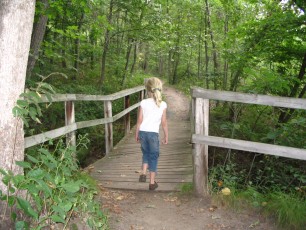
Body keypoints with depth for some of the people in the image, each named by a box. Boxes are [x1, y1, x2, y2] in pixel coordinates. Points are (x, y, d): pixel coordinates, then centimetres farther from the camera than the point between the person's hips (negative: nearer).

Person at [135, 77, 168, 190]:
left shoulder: (143, 103, -3)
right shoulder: (163, 104, -4)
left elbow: (139, 120, -1)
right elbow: (164, 123, -1)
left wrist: (136, 134, 10)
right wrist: (166, 136, 10)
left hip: (143, 132, 2)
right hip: (154, 133, -1)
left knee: (146, 153, 24)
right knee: (153, 156, 10)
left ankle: (143, 173, 8)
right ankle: (152, 182, 15)